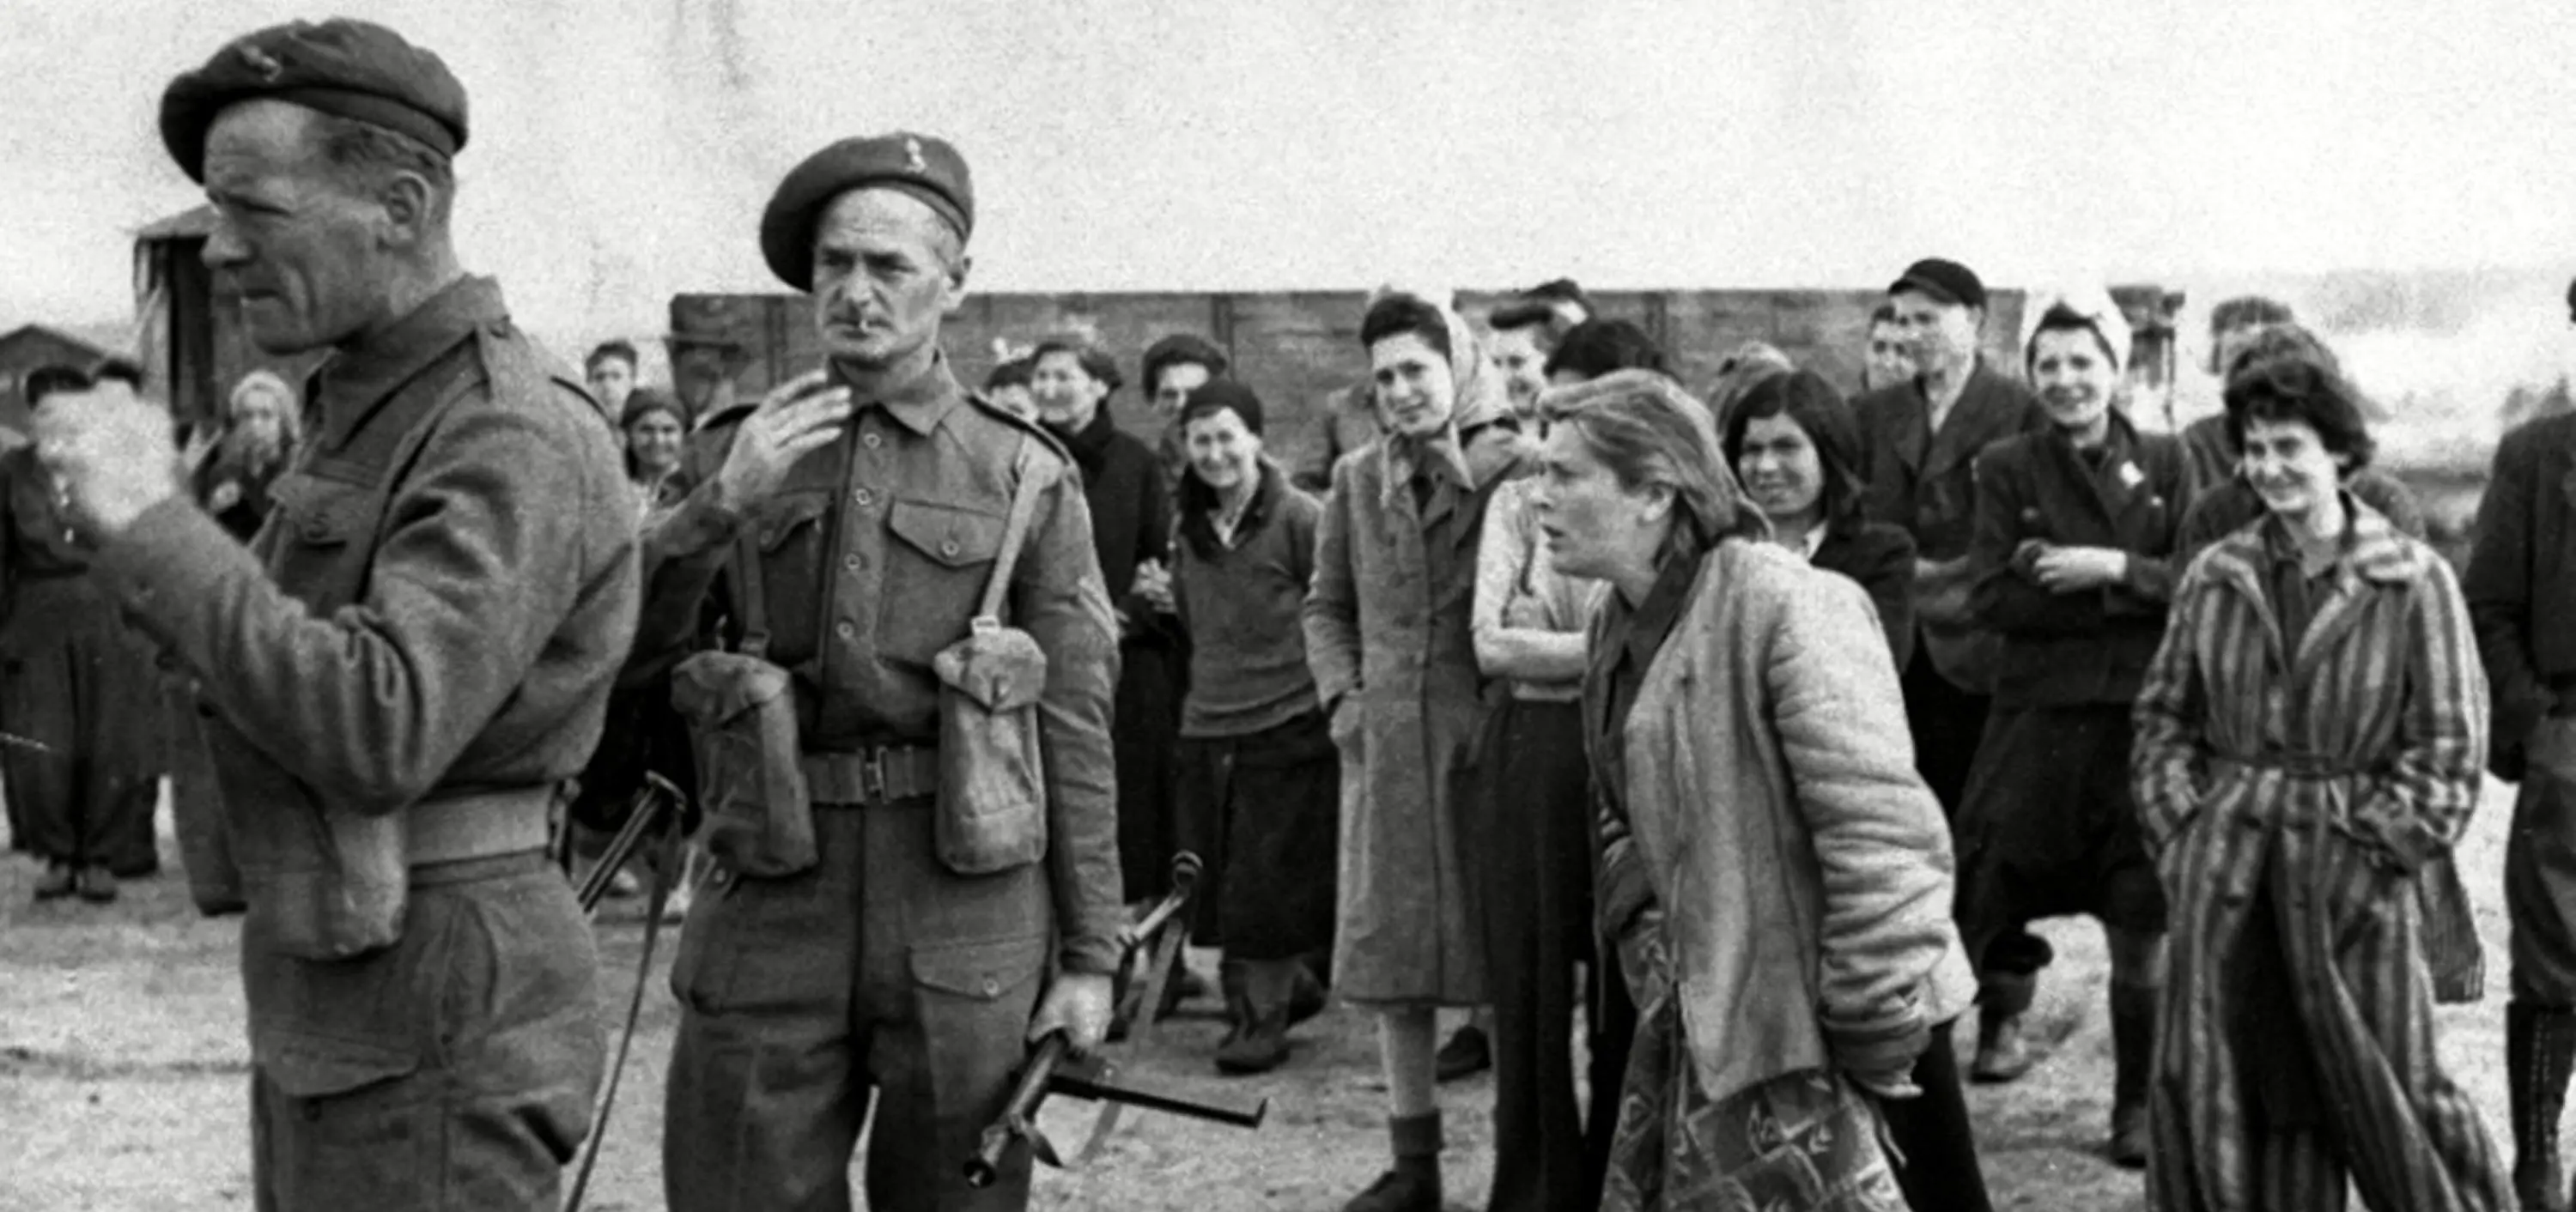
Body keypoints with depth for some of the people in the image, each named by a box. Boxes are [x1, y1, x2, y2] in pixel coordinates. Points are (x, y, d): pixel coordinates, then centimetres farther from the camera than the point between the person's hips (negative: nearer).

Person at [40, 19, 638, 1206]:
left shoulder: (512, 439, -19)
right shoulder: (369, 409, 12)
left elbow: (380, 729, -30)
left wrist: (149, 523, -23)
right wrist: (142, 523, 2)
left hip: (437, 1016, -9)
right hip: (323, 994, 9)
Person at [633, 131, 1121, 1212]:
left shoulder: (1026, 475, 3)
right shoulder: (734, 447, 9)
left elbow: (1075, 730, 1)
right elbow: (625, 648, 2)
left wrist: (1091, 954, -1)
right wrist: (723, 503, -12)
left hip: (965, 911, -1)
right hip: (766, 904, 1)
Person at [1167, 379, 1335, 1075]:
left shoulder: (1299, 518, -9)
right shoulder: (1190, 527, 11)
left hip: (1288, 724, -6)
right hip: (1207, 727, 6)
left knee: (1271, 881, -3)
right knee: (1223, 880, 10)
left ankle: (1261, 1013, 9)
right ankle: (1292, 985, 29)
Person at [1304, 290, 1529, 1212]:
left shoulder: (1514, 470, -5)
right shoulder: (1356, 480, 10)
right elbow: (1326, 606, 19)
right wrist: (1342, 693, 5)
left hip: (1488, 743, -4)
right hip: (1384, 747, 5)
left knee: (1506, 959, 2)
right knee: (1389, 959, 8)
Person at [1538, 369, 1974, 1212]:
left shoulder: (1784, 605, -18)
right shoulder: (1620, 625, 10)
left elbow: (1881, 836, -22)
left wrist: (1871, 1035, -19)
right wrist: (1648, 938, 8)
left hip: (1794, 1022, -9)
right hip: (1696, 1016, 9)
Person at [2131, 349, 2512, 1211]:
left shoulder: (2413, 581, -4)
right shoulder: (2215, 577, 6)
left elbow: (2450, 746, -4)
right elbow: (2163, 715, 12)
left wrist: (2371, 846, -10)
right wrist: (2181, 829, 1)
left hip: (2353, 872, -3)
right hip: (2223, 872, 3)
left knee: (2384, 1086, 5)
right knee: (2207, 1081, 6)